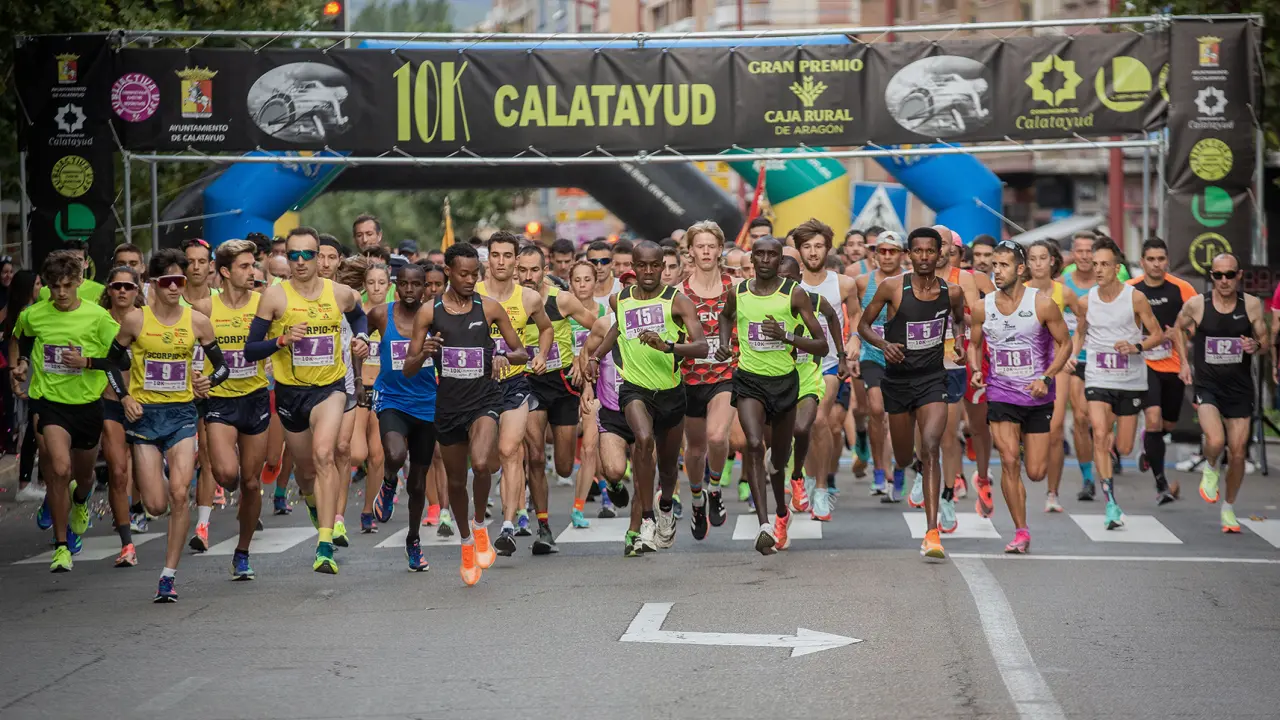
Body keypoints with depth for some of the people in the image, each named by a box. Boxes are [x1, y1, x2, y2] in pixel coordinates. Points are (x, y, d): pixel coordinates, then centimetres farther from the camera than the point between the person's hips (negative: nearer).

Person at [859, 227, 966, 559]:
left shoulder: (952, 292, -1)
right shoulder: (892, 287, -7)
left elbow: (961, 322, 21)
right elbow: (863, 324, 2)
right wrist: (883, 344, -17)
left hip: (932, 379, -1)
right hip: (897, 379, 1)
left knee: (930, 447, -21)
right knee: (904, 457, 13)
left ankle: (932, 533, -24)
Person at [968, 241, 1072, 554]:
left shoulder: (1042, 303, -10)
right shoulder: (983, 308, -2)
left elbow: (1065, 344, -1)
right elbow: (974, 343, 14)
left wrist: (1046, 378, -14)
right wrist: (976, 369, -7)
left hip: (1038, 398, -1)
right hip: (1000, 394, 1)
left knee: (1036, 473, 2)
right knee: (1009, 462, -12)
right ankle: (1021, 532, 0)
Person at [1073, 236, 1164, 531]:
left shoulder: (1135, 298, -8)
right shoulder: (1086, 301, 0)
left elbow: (1158, 334, 0)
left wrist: (1137, 347, -19)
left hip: (1131, 381, 0)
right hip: (1098, 378, 1)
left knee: (1123, 449, 6)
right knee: (1099, 435, -20)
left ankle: (1115, 430, 46)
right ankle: (1111, 503, -17)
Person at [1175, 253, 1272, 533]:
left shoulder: (1251, 305, -3)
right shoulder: (1196, 305, -6)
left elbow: (1267, 345, 6)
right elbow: (1178, 329, 14)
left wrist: (1257, 346, -16)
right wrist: (1184, 362, 6)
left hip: (1239, 387, 2)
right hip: (1206, 385, -2)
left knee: (1238, 453, 5)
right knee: (1215, 440, -26)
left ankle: (1228, 509, 26)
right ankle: (1210, 469, 11)